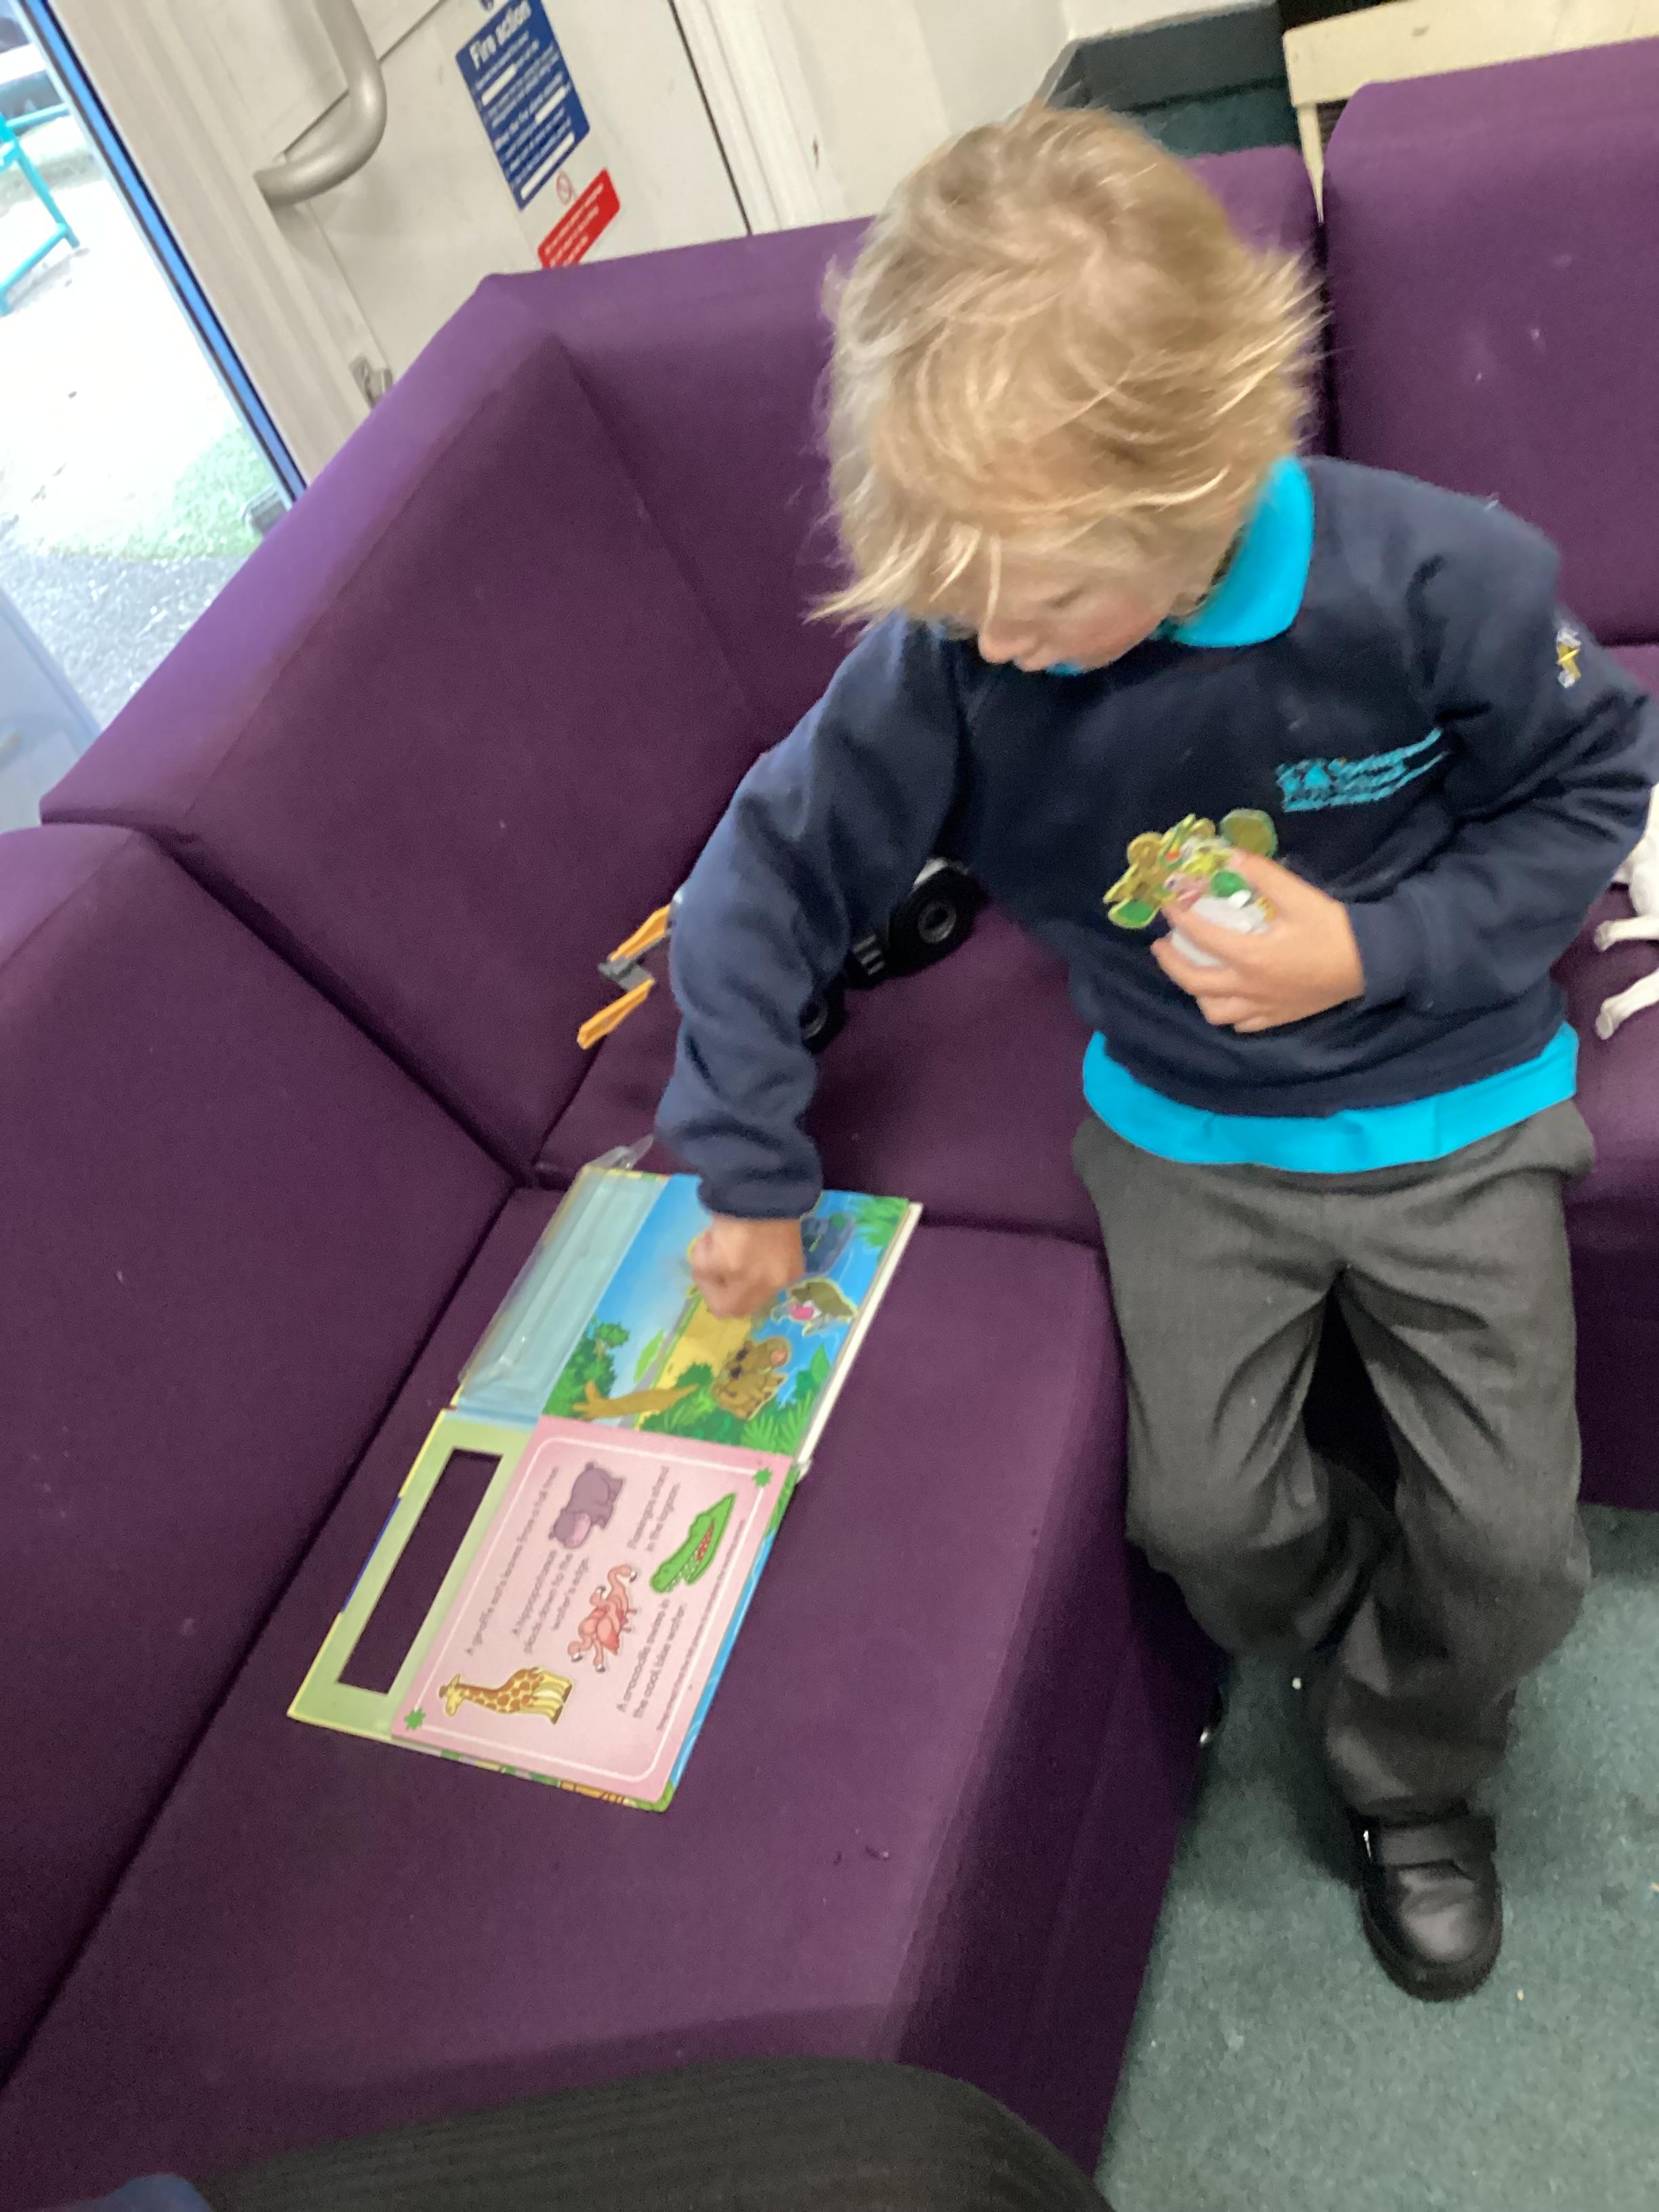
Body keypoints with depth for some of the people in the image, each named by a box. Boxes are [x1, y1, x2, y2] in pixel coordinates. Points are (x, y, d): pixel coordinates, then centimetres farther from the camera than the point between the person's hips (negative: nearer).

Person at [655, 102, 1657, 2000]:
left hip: (1447, 1110, 0)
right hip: (1185, 1126, 1)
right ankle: (1380, 1669, 33)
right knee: (1207, 1514, -5)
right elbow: (765, 881, -11)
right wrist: (750, 1178, -9)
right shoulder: (947, 653, -21)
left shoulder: (1435, 579, -24)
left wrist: (1371, 949, -23)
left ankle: (1412, 1783, 32)